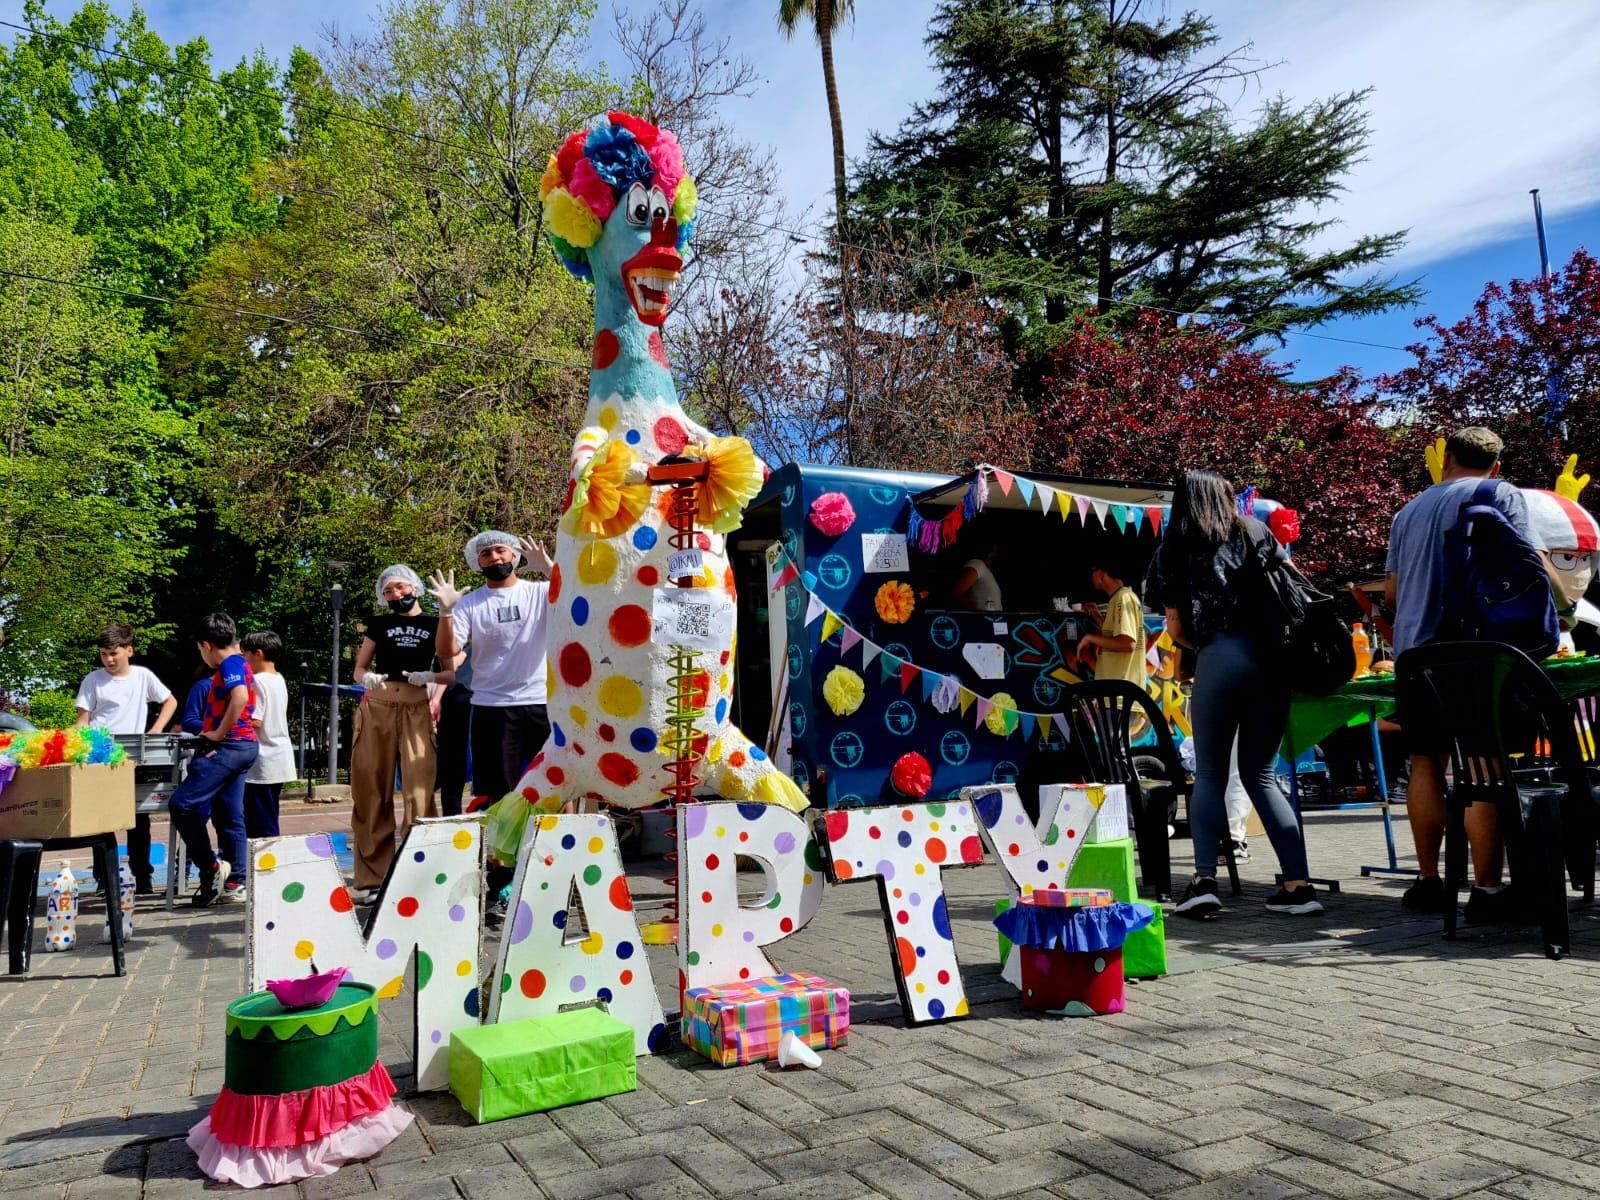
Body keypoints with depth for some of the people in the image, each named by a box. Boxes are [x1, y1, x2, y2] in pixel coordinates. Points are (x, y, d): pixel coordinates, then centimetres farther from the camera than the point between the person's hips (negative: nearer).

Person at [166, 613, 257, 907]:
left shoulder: (230, 663, -9)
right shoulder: (238, 663, 20)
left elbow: (240, 697, -28)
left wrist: (218, 734, -20)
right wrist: (213, 731, 17)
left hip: (228, 747, -10)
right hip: (242, 747, 10)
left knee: (182, 803, -12)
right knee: (230, 816, 10)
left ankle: (211, 867, -6)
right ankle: (235, 883, 12)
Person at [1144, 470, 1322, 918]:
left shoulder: (1174, 549, 11)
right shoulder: (1255, 533, 16)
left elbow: (1175, 628, 7)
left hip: (1219, 659, -3)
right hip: (1271, 658, 3)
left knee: (1209, 774, 7)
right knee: (1261, 774, 13)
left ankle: (1204, 880, -7)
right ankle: (1298, 884, 7)